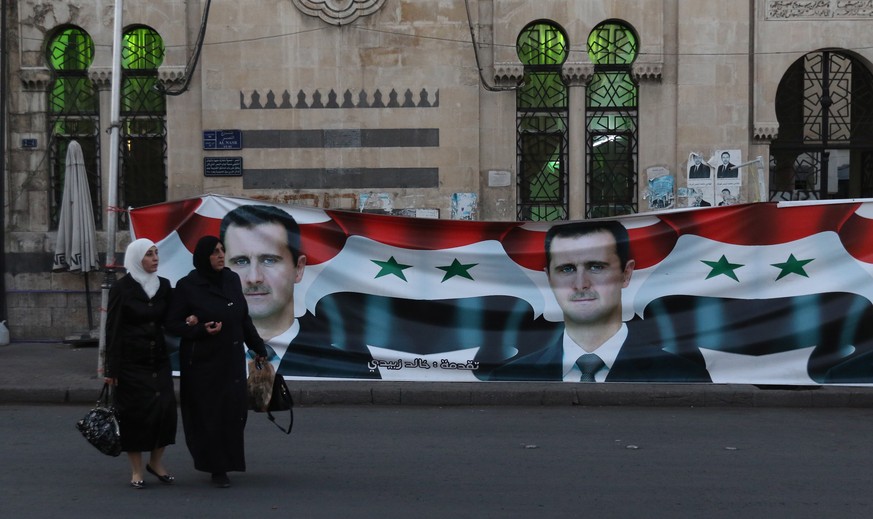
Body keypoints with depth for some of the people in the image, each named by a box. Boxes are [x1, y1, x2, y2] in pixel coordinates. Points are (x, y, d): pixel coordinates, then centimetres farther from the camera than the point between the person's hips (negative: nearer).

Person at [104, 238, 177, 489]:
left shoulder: (163, 286, 7)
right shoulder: (121, 288, -6)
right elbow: (113, 328, -7)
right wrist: (111, 368, -10)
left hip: (159, 359, 4)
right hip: (132, 362, -4)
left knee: (165, 408, -1)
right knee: (135, 412, 0)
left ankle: (156, 462, 18)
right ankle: (136, 470, 12)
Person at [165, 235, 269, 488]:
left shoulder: (232, 280, 5)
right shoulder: (187, 286, -8)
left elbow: (244, 318, 12)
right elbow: (172, 323, -7)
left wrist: (259, 348, 13)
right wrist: (202, 330, -20)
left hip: (232, 359, 4)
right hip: (202, 361, -4)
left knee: (234, 411, 1)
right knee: (209, 414, 0)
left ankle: (225, 460, 24)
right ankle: (217, 468, 13)